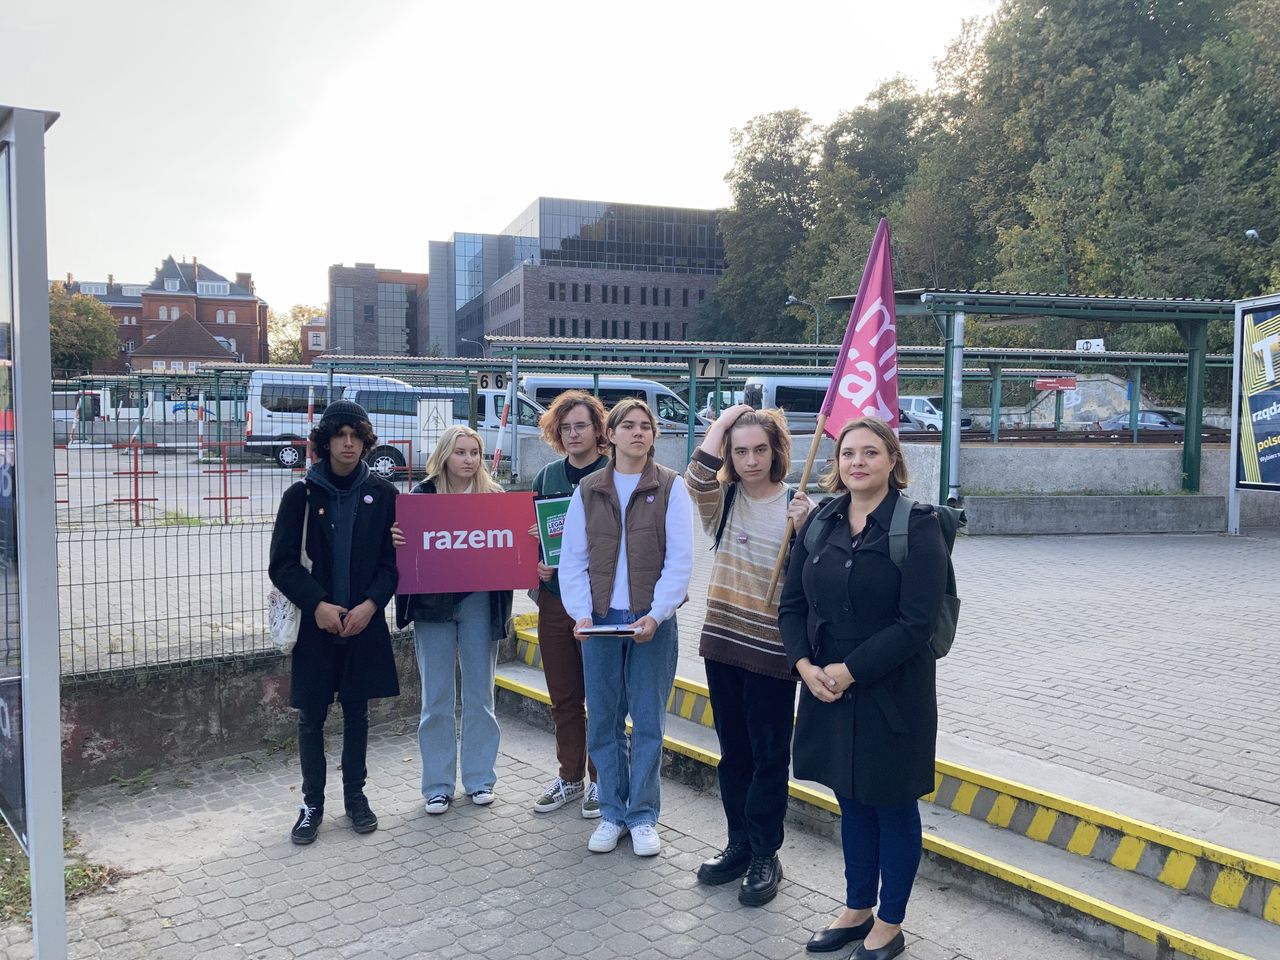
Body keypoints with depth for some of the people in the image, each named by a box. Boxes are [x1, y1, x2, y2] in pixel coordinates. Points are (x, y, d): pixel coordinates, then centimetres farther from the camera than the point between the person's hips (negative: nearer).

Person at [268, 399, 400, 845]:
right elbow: (281, 564, -3)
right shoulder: (301, 495, -3)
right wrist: (317, 604, -16)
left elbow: (393, 561, 1)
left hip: (365, 623, 1)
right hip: (315, 623, -1)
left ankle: (355, 795, 27)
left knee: (357, 711, 12)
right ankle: (312, 803, 21)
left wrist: (371, 604, -14)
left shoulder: (382, 494, 1)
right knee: (311, 715, 7)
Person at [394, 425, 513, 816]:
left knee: (479, 695, 10)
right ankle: (437, 784, 18)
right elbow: (402, 542, 2)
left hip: (480, 602, 1)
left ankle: (479, 778, 23)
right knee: (436, 699, 6)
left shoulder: (493, 495, 2)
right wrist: (394, 539, -20)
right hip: (432, 604, 0)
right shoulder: (422, 494, 0)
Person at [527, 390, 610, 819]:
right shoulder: (547, 476, 10)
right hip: (554, 601, 5)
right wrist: (536, 563, -3)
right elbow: (532, 532, 16)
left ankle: (601, 780, 20)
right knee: (563, 698, 14)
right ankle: (570, 777, 29)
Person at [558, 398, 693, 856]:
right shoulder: (588, 490, 6)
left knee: (648, 722, 6)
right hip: (599, 618, 2)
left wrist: (656, 614, -15)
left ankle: (644, 816, 19)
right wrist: (581, 612, -9)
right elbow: (572, 559, 4)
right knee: (603, 720, 8)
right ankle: (612, 813, 22)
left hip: (652, 621, -2)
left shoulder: (670, 487, -1)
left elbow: (680, 559, -5)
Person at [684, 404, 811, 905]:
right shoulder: (722, 500, 1)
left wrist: (803, 529, -25)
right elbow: (697, 479, -22)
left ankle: (765, 855, 21)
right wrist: (723, 421, -17)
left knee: (769, 756, 7)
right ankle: (739, 842, 31)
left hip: (772, 650, -4)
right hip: (722, 642, 4)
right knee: (733, 750, 16)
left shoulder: (797, 506, -8)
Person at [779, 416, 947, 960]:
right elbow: (792, 603, 6)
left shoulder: (917, 525, -13)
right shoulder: (820, 521, 4)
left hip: (892, 694, -5)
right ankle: (858, 910, 37)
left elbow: (914, 623, -18)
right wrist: (804, 664, -9)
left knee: (892, 807, 11)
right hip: (826, 689, 5)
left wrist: (850, 670, -19)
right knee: (852, 803, 18)